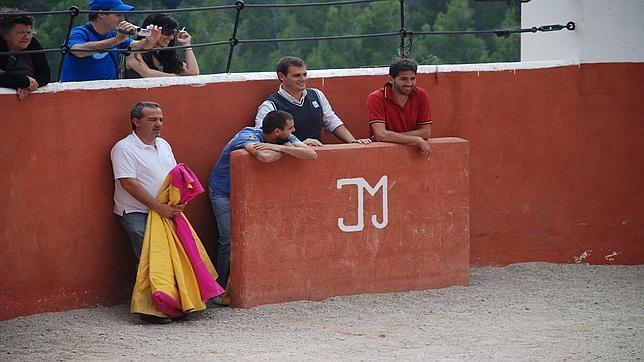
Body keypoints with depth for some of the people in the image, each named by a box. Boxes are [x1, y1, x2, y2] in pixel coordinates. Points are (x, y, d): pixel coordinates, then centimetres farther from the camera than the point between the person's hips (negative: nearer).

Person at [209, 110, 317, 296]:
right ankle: (221, 290, -6)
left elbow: (312, 155, -26)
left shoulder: (286, 139, -13)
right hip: (223, 192, -6)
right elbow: (264, 157, -53)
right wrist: (286, 149, -32)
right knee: (230, 240, -15)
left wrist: (279, 147, -35)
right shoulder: (248, 136, -32)